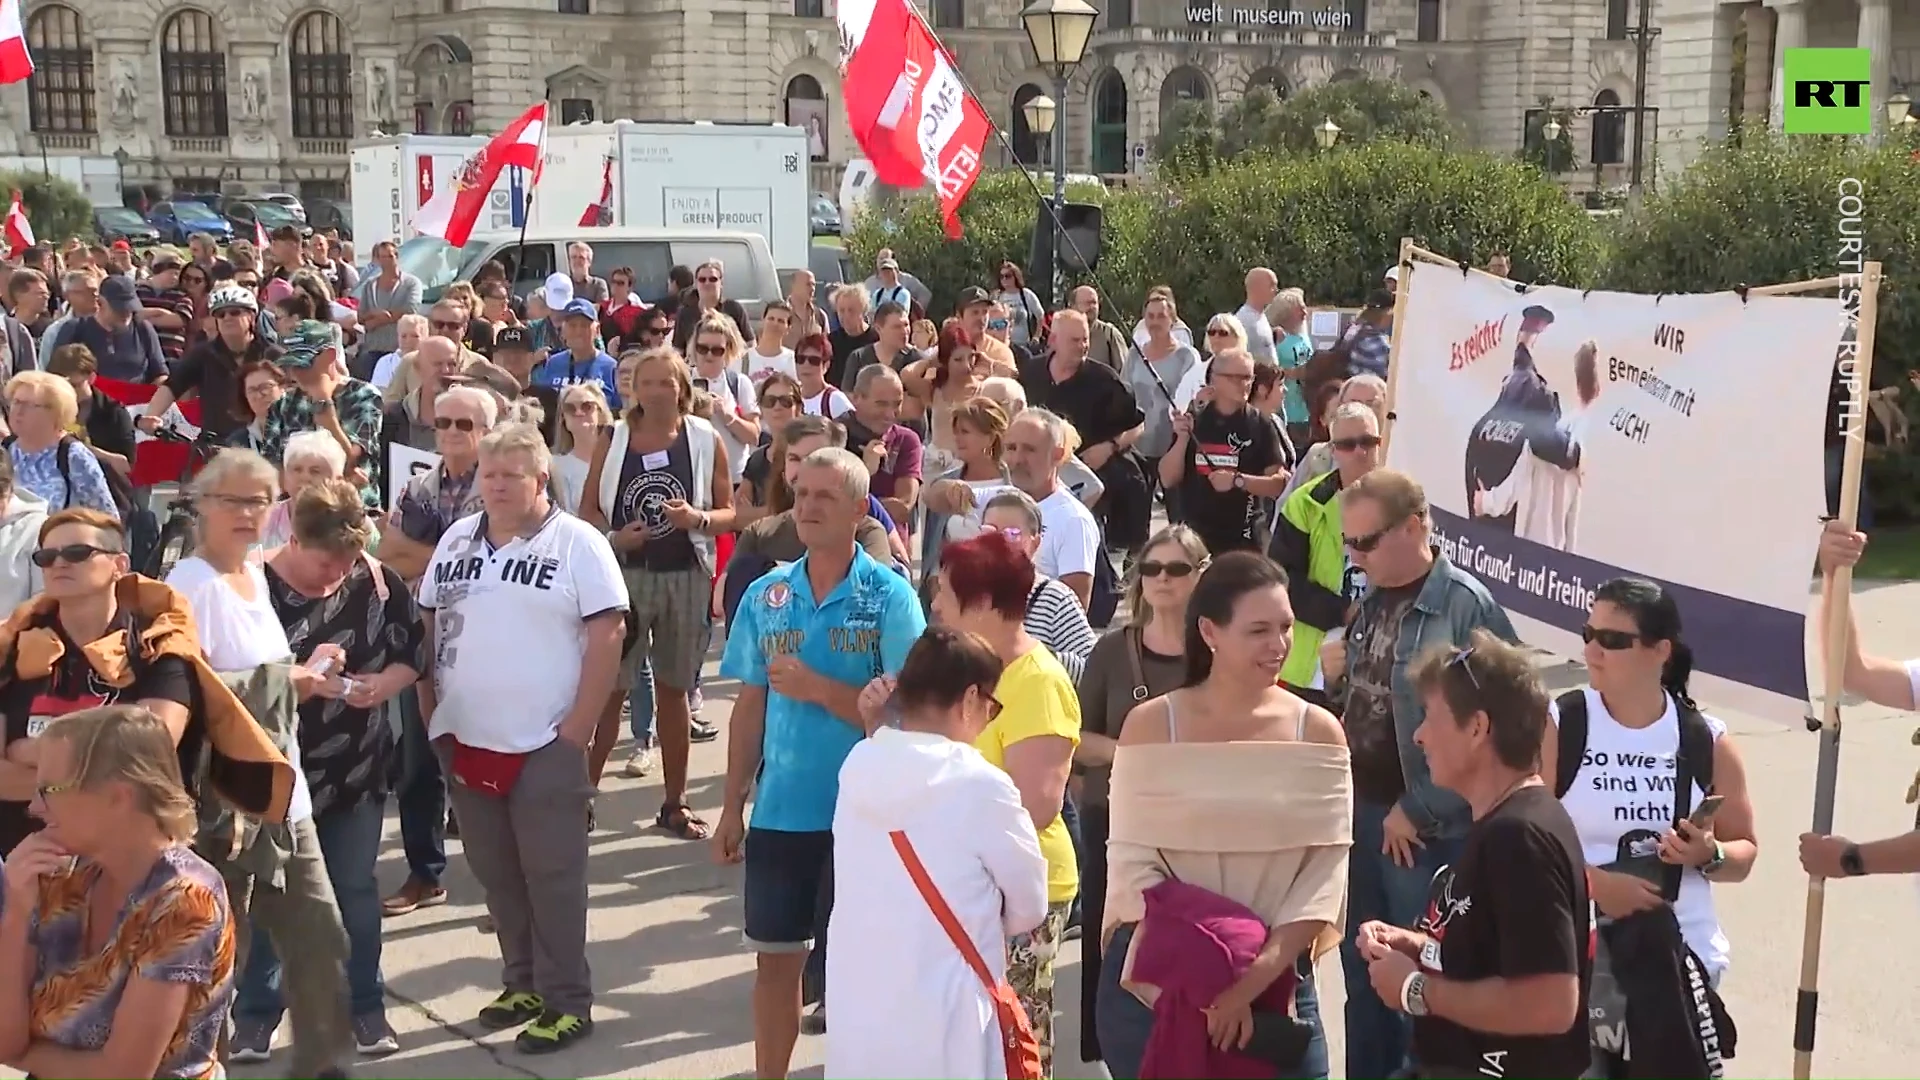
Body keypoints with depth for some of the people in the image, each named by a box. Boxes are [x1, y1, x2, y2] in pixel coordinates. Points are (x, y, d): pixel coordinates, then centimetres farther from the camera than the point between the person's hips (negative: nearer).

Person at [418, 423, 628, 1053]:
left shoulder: (577, 543, -7)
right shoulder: (457, 539, 9)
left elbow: (608, 633, -11)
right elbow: (430, 627, 15)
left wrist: (578, 729, -14)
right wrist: (430, 714, 7)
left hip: (545, 744, -5)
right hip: (467, 740, 6)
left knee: (551, 875, 1)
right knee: (496, 874, 14)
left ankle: (567, 1002, 10)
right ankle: (524, 983, 28)